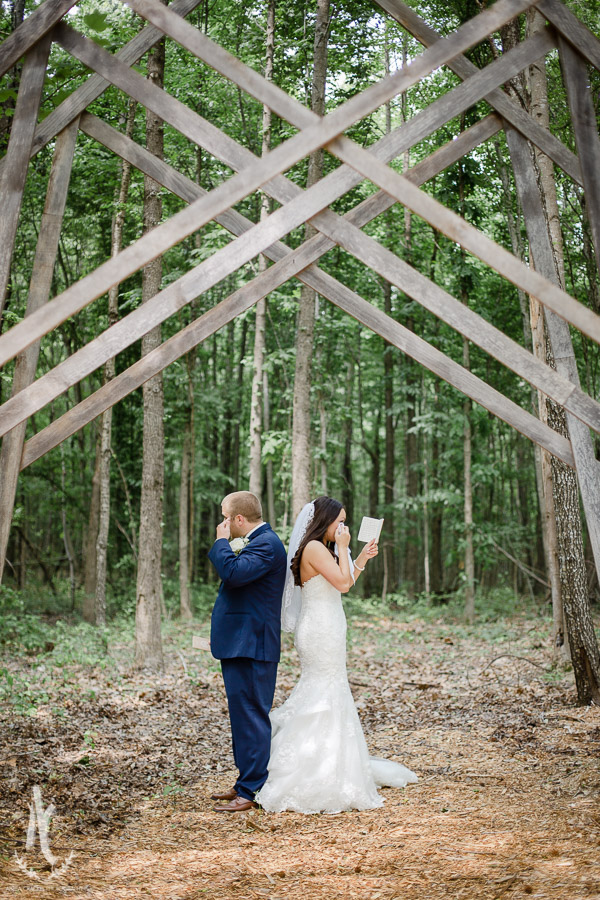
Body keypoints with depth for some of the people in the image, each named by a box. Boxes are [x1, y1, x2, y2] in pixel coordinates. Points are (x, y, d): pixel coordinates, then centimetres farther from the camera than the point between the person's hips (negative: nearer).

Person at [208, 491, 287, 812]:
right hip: (241, 643, 11)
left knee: (251, 716, -7)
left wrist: (222, 541, -16)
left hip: (250, 646, -11)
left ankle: (252, 791, -3)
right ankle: (246, 782, 26)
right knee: (244, 715, 17)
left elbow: (234, 573, -27)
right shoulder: (255, 542, 17)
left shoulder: (267, 544, -15)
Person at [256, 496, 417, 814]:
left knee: (323, 692, 15)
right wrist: (342, 548, -12)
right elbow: (342, 582, -20)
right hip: (321, 632, -10)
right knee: (325, 695, -6)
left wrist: (362, 559, 18)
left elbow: (344, 584, 21)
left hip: (325, 630, 10)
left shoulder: (323, 548, 15)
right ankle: (322, 780, -1)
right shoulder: (314, 548, -16)